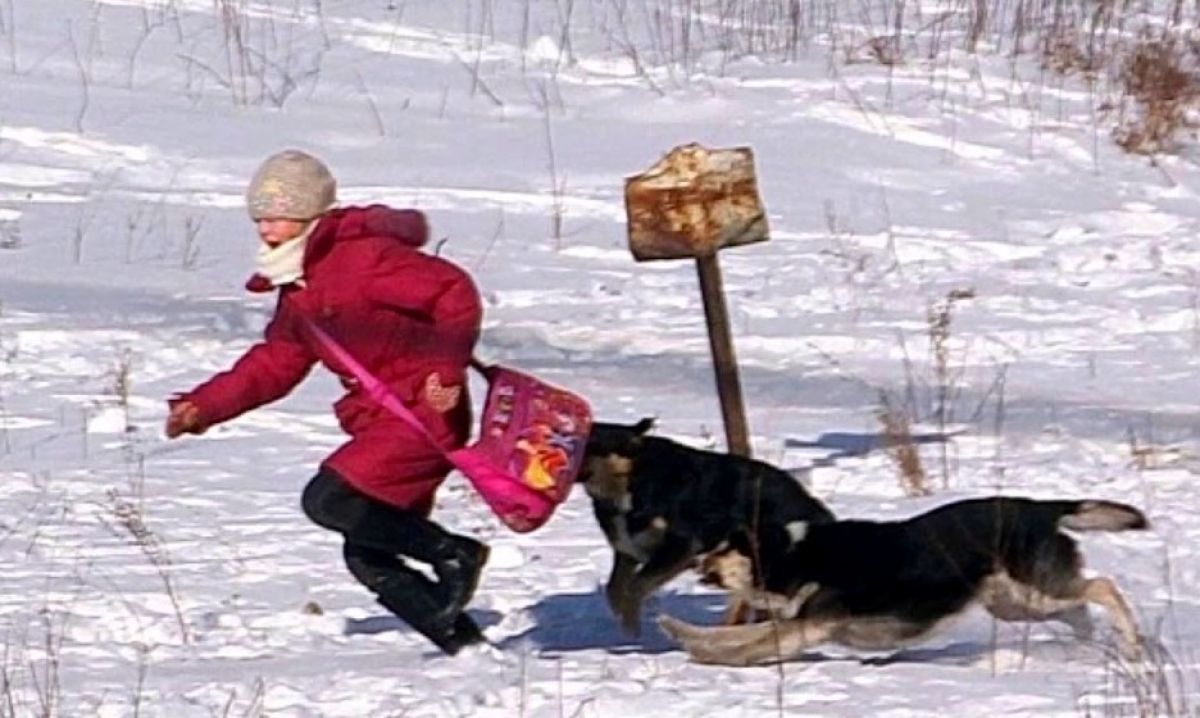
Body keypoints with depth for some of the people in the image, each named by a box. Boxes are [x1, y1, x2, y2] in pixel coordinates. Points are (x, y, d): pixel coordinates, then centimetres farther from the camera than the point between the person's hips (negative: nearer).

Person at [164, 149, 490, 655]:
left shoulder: (363, 256, -14)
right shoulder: (297, 290, 15)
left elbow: (455, 294, -19)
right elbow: (274, 364, 23)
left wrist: (446, 372, -25)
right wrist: (204, 406, 14)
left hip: (423, 415, -10)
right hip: (381, 422, 10)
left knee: (327, 500, -20)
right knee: (368, 559, 6)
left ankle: (453, 554, -11)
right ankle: (463, 642, 11)